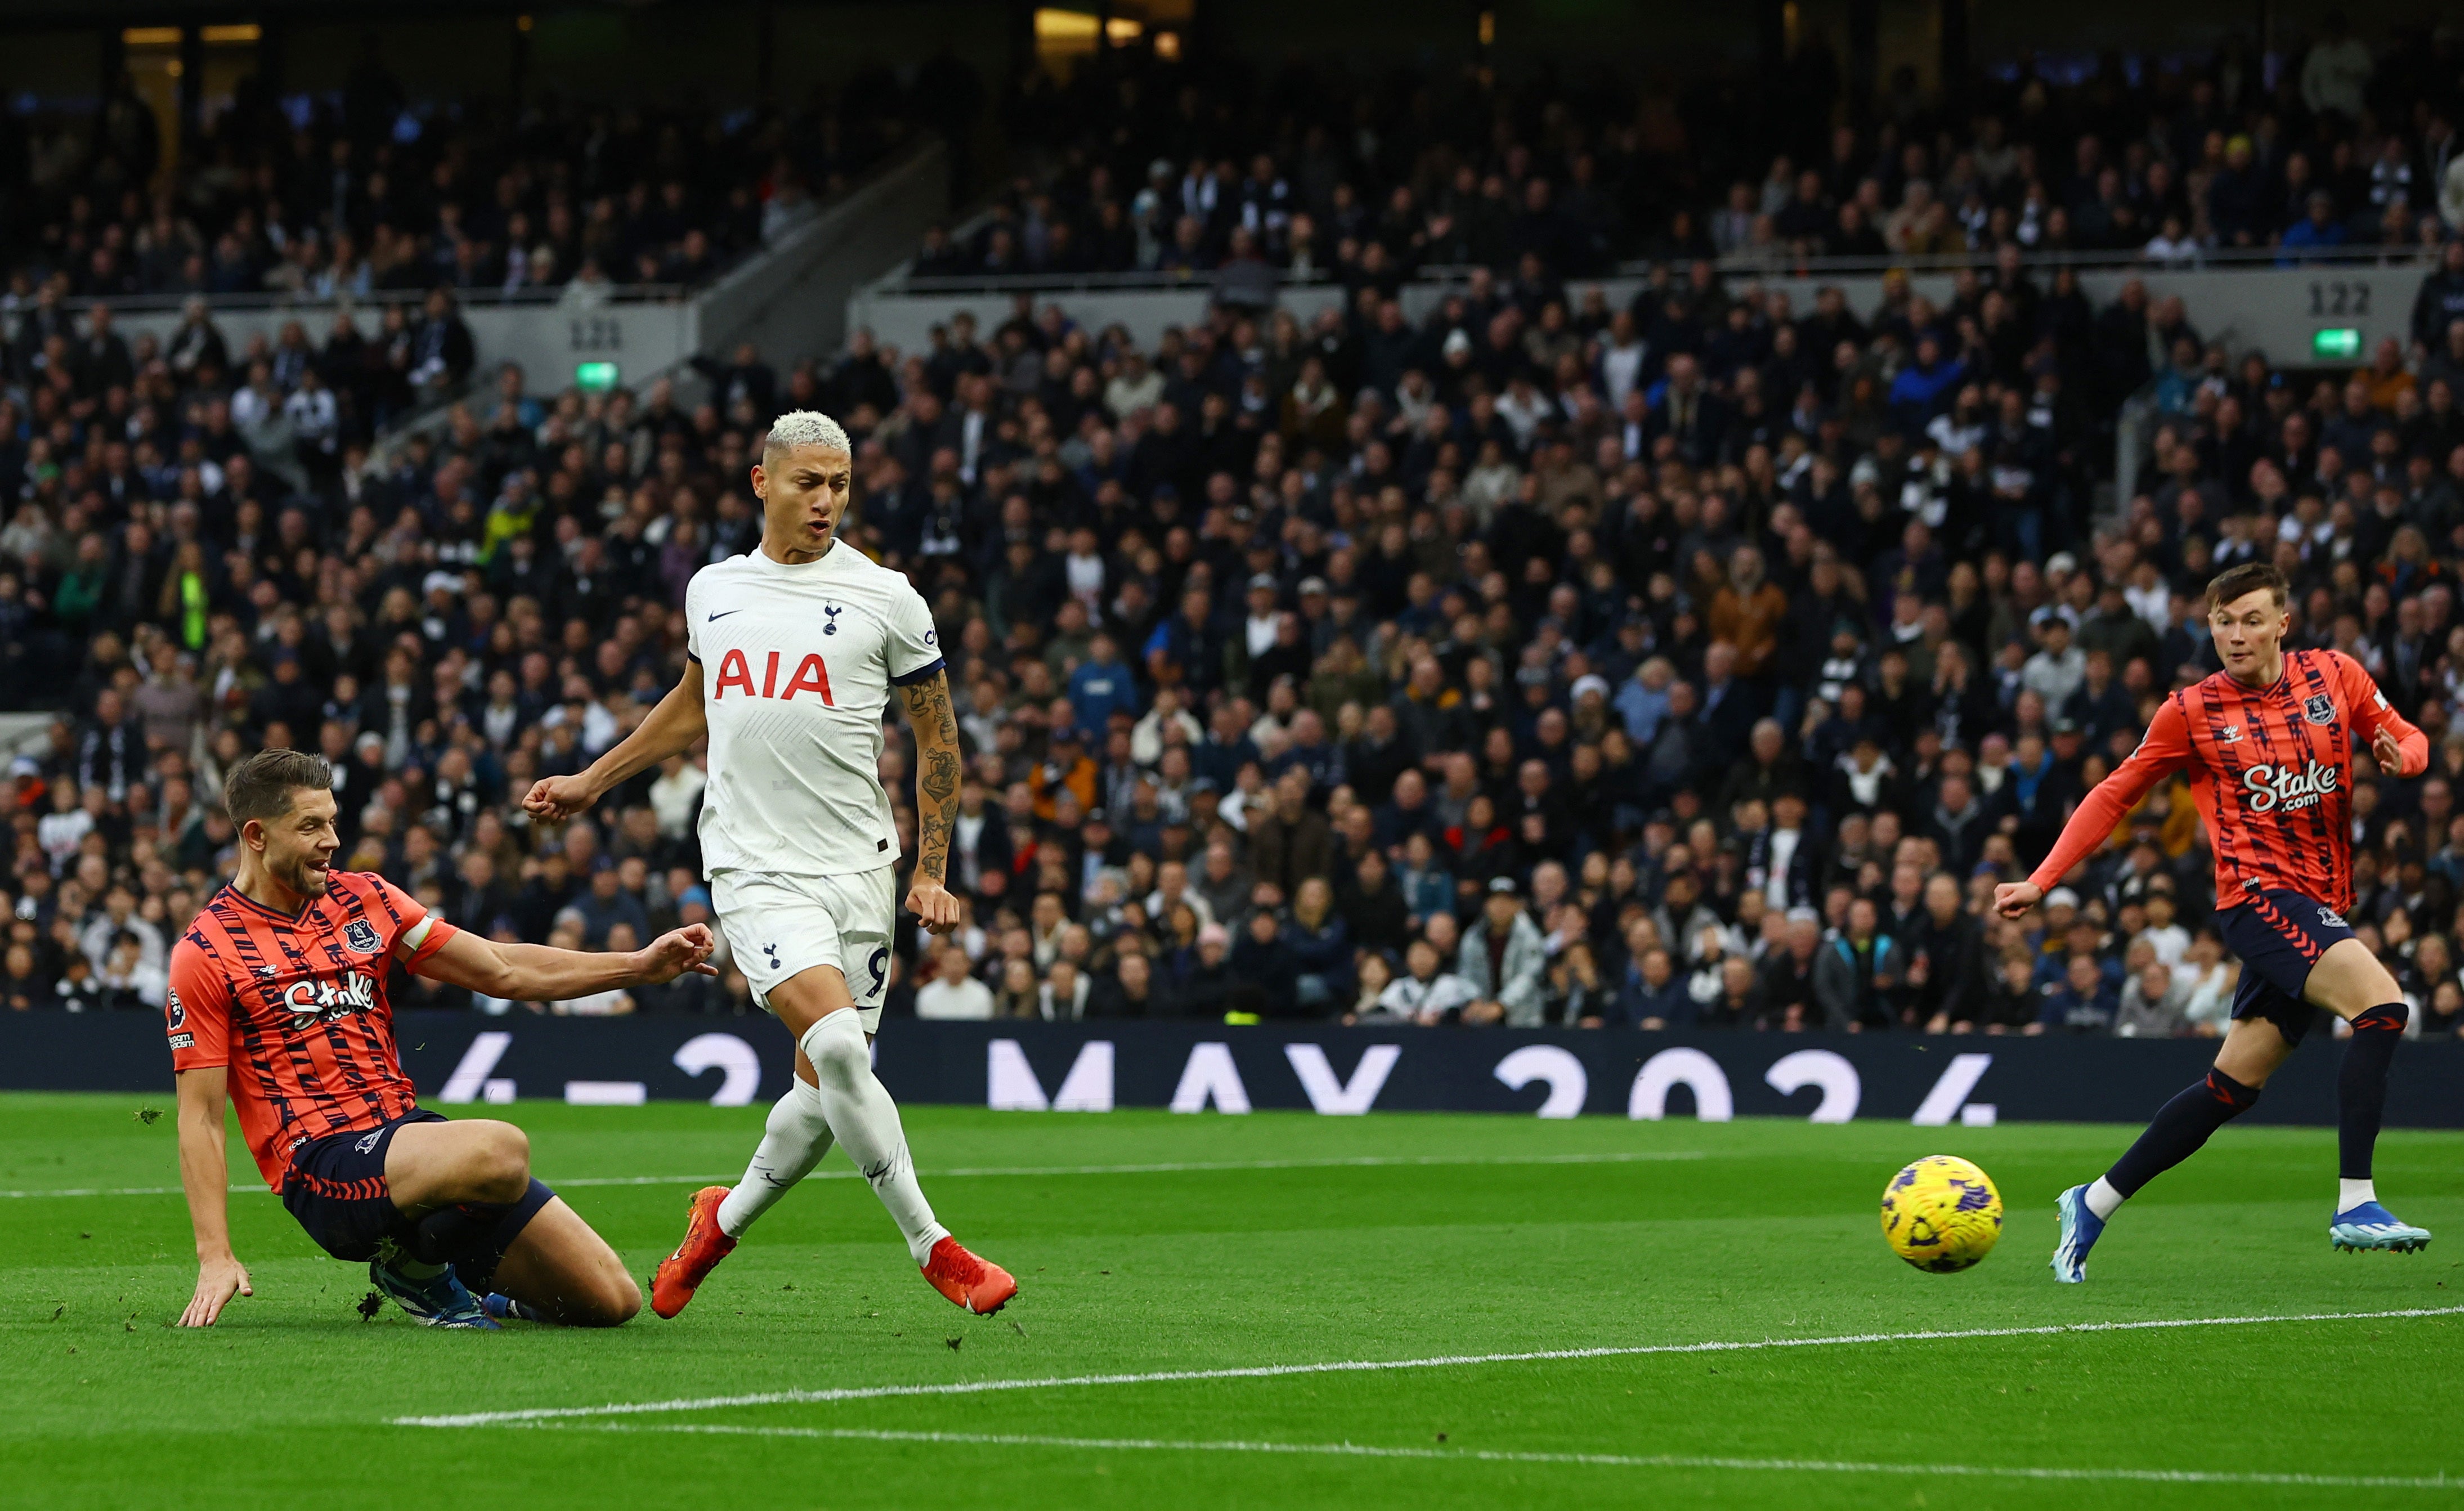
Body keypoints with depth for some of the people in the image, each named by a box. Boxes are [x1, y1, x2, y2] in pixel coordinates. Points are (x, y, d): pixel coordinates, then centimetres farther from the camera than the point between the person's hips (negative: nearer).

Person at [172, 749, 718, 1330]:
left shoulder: (363, 898, 13)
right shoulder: (206, 954, -3)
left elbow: (503, 971, 17)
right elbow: (201, 1116, -4)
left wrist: (639, 966, 9)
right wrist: (215, 1258, -13)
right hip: (322, 1163, -6)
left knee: (612, 1300, -3)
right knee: (502, 1150, -36)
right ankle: (413, 1262, -6)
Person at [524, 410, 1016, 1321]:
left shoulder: (886, 599, 2)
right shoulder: (713, 590, 10)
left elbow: (938, 739, 8)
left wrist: (932, 871, 2)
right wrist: (591, 783, 34)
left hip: (857, 869, 0)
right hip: (756, 869, 0)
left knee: (825, 1091, 1)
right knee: (837, 1046, -22)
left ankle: (725, 1220, 28)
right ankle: (930, 1246, -13)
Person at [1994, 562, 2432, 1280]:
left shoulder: (2335, 676, 8)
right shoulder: (2191, 711, 1)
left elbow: (2407, 738, 17)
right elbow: (2115, 795, 8)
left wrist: (2401, 755, -9)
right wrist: (2041, 881, 3)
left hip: (2319, 909, 5)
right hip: (2258, 894, -5)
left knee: (2232, 1088, 7)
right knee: (2382, 1004, -26)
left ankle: (2094, 1204, 21)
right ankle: (2354, 1206, -29)